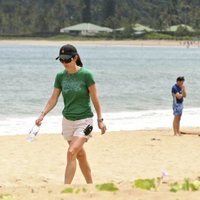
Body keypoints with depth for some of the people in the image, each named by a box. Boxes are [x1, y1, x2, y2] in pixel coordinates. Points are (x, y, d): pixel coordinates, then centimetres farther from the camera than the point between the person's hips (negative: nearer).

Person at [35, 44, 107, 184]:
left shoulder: (86, 75, -12)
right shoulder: (60, 76, 0)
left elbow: (95, 98, -7)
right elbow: (54, 99, 3)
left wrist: (100, 119, -4)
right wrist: (43, 114, -11)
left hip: (84, 120, -5)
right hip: (68, 120, 5)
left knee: (71, 152, -19)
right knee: (80, 155, 15)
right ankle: (90, 185, 29)